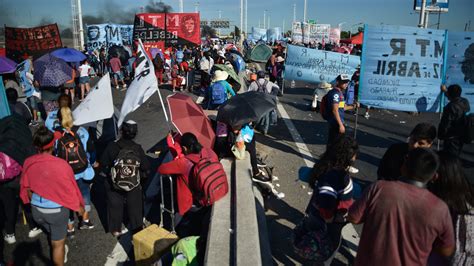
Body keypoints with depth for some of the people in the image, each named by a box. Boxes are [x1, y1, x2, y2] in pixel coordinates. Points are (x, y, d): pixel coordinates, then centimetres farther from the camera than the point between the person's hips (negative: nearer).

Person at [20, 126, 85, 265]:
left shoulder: (28, 163, -13)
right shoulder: (62, 165, -27)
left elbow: (27, 188, 1)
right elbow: (70, 190, -15)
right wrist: (80, 206, 3)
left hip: (37, 209, 5)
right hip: (57, 210, -5)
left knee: (52, 234, 31)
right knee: (57, 243, 15)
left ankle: (61, 255, 56)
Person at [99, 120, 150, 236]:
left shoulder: (112, 146, -16)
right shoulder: (138, 149, -14)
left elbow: (103, 164, -6)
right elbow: (145, 168, -9)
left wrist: (106, 173, 11)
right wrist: (140, 175, 10)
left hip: (114, 184, 0)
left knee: (115, 206, 18)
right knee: (134, 206, 16)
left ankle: (116, 230, 31)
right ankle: (137, 228, 27)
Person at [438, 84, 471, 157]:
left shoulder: (451, 107, -25)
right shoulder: (465, 102, -1)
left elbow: (445, 124, -20)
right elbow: (456, 98, 24)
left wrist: (441, 135, -6)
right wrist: (446, 91, 36)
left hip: (451, 138, -8)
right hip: (462, 136, 8)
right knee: (456, 157, 21)